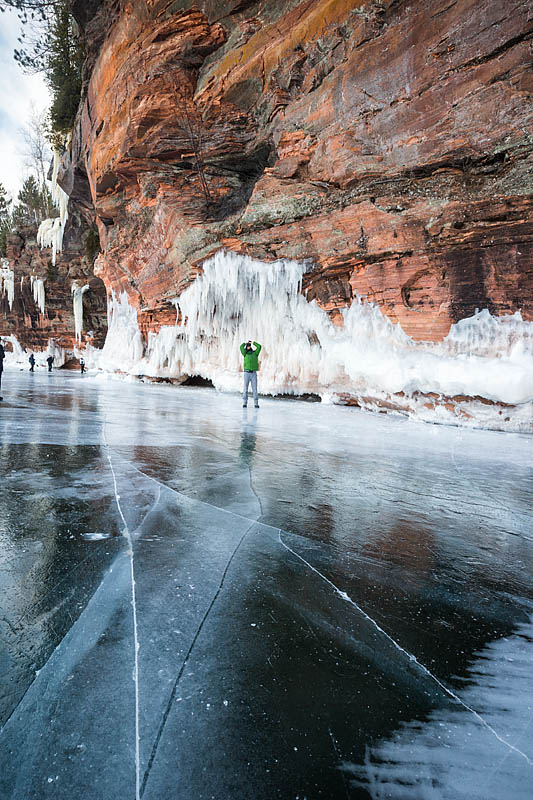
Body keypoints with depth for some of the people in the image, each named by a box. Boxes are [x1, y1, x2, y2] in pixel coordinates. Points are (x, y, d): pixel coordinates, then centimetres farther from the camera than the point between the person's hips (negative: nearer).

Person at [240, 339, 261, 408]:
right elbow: (241, 347, -2)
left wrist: (253, 342, 10)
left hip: (254, 373, 1)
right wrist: (245, 342, 14)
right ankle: (244, 403, 4)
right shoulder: (245, 354, 10)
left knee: (255, 389, -1)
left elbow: (259, 346, -1)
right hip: (247, 373, 0)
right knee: (245, 388, -1)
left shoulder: (255, 353, 11)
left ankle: (256, 403, 1)